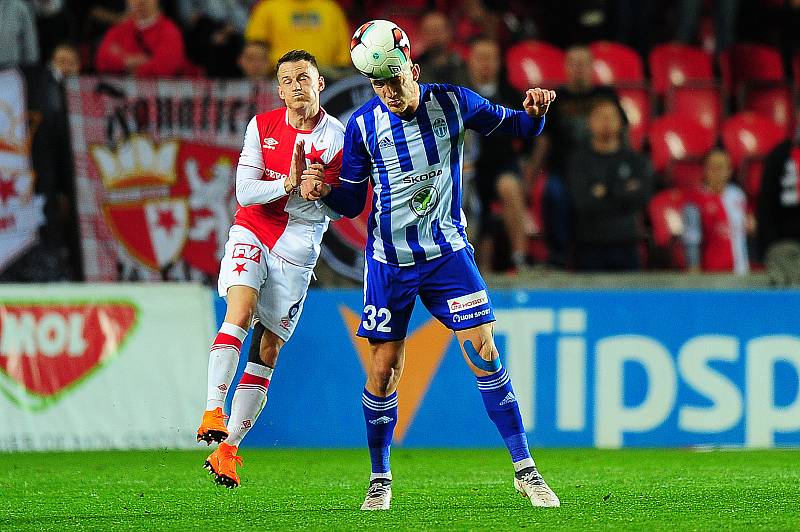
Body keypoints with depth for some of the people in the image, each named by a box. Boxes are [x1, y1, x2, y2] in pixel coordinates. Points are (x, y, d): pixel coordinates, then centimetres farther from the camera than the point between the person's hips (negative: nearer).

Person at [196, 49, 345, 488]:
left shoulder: (338, 138, -5)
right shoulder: (262, 126, 0)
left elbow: (340, 210, -4)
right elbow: (245, 192, -6)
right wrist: (288, 184, -23)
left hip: (297, 248, 0)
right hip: (252, 233, 0)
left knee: (268, 350, -1)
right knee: (240, 311, -26)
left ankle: (228, 447, 4)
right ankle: (213, 411, -32)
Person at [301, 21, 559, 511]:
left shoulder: (452, 102, -7)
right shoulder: (362, 125, -8)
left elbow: (511, 126, 8)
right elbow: (352, 202, 0)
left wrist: (534, 111, -14)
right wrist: (323, 192, -21)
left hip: (448, 251, 0)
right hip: (389, 262, 0)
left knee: (485, 355, -8)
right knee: (383, 371, 0)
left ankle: (525, 470, -1)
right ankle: (380, 480, 17)